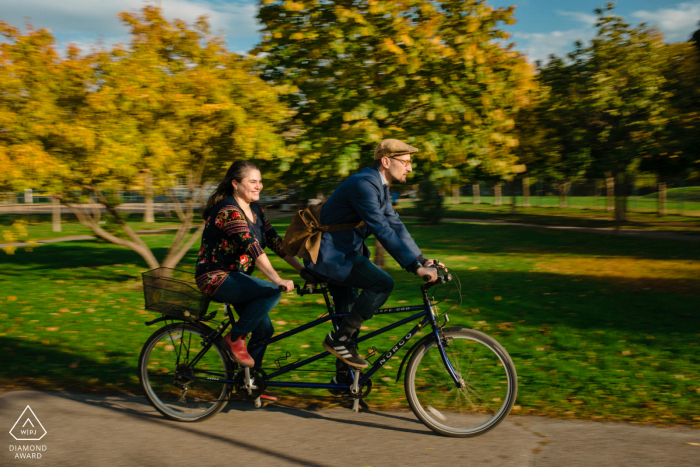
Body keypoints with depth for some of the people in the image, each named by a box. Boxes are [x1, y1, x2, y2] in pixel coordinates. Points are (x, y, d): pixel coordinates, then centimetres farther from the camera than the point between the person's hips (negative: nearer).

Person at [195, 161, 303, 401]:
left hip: (234, 277, 9)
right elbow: (252, 247, -30)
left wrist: (304, 270, -2)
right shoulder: (228, 210, -20)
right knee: (273, 292, -26)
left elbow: (275, 241, 6)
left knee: (264, 329, 4)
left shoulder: (254, 210, 9)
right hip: (215, 277, -9)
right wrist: (277, 280, -36)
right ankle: (235, 337, -11)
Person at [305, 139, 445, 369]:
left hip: (341, 254, 10)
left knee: (350, 318, 13)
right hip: (329, 256, -10)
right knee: (383, 283, -22)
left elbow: (396, 226, 12)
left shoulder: (379, 186, 10)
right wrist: (415, 267, -30)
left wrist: (423, 260, 4)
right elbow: (383, 231, -29)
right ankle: (338, 339, -13)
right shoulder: (363, 185, -23)